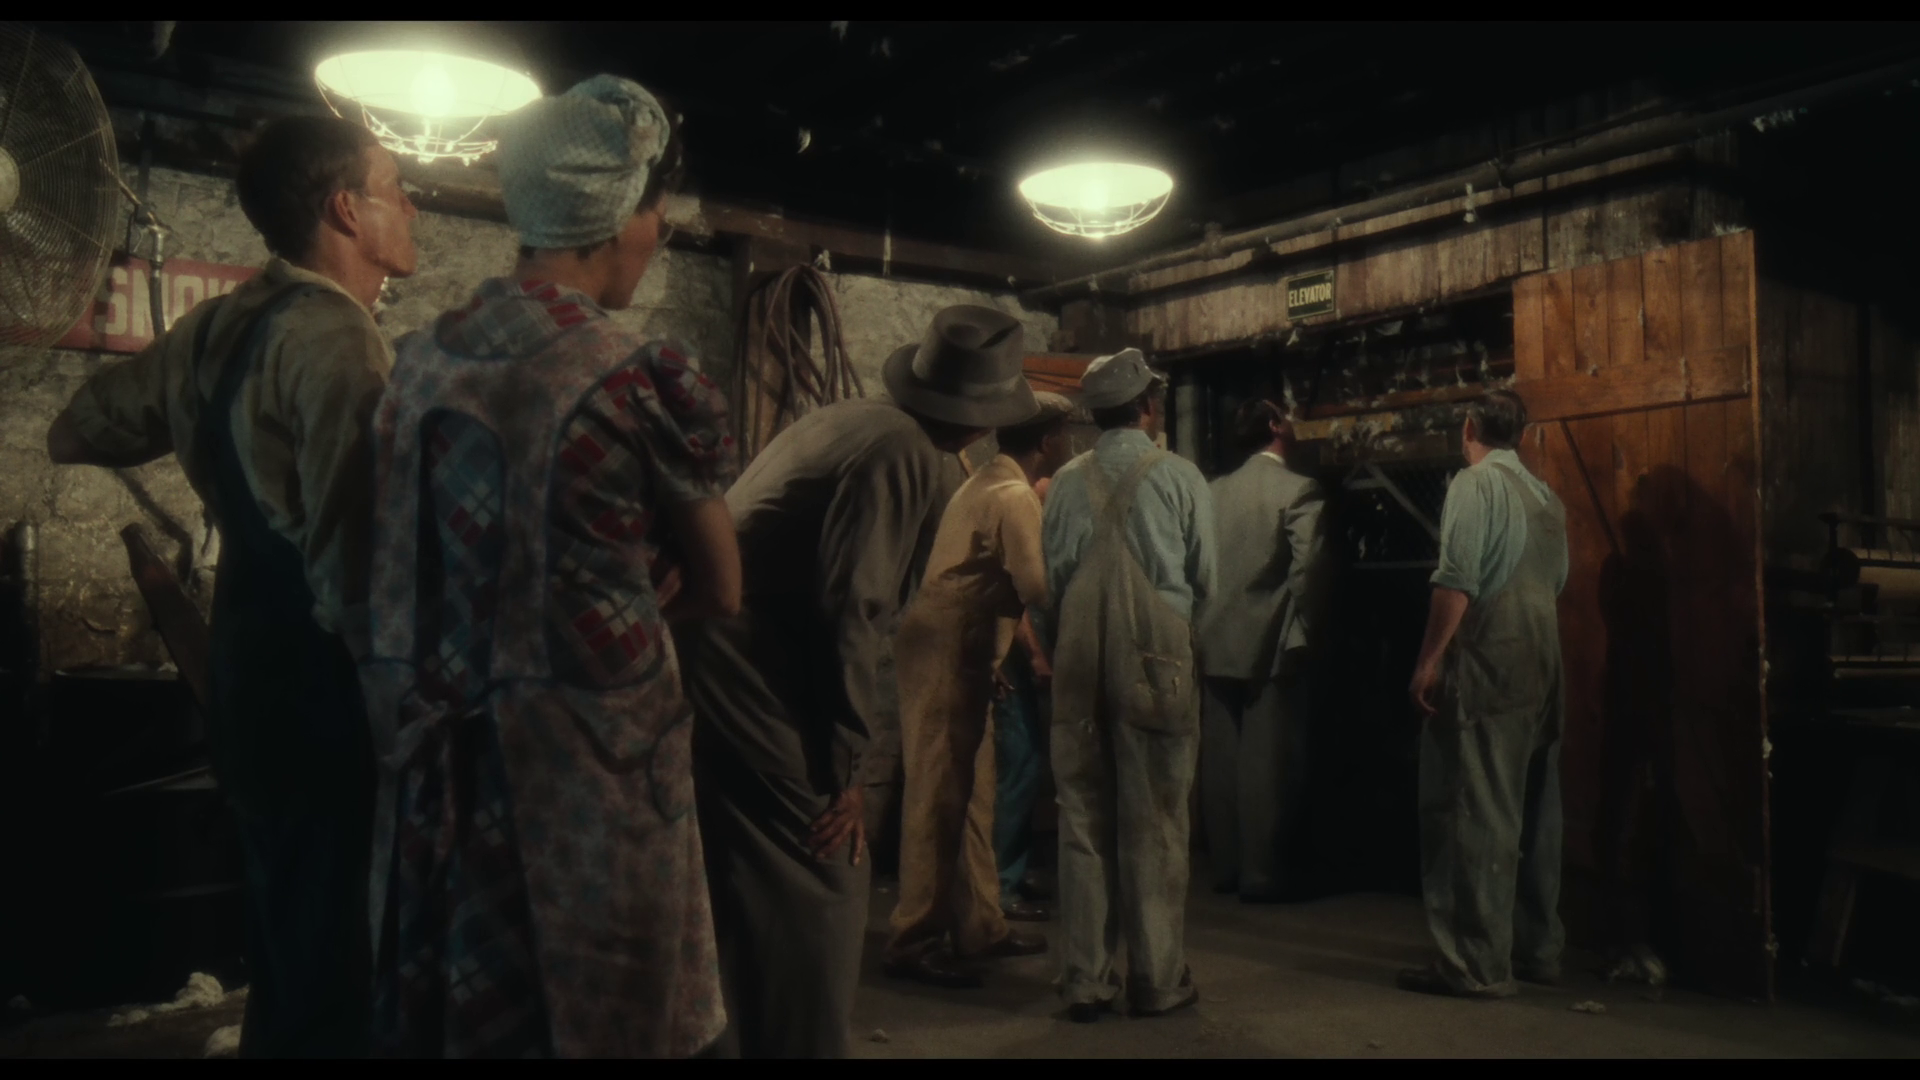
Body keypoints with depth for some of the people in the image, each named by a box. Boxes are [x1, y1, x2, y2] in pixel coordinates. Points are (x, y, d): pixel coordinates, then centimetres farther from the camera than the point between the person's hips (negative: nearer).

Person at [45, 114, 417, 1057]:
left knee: (291, 972, 21)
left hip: (258, 685, 9)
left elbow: (73, 436, 22)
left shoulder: (215, 327, 8)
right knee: (331, 992, 1)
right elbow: (353, 574, -24)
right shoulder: (335, 335, -18)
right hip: (324, 705, -9)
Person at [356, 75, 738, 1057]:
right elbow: (717, 592, -4)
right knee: (591, 1012, 11)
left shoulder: (419, 360, 3)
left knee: (449, 1009, 20)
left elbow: (433, 559, 12)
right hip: (589, 755, -6)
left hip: (432, 753, 6)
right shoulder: (642, 379, -14)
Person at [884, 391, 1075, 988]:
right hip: (946, 654, -10)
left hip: (958, 653, 10)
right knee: (941, 795, -6)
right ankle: (916, 941, 0)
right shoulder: (1014, 496, -14)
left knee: (972, 791, 13)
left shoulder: (987, 484, 17)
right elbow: (1037, 585, -22)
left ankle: (979, 926, 20)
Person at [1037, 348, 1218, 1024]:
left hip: (1079, 661, 3)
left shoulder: (1067, 482, 2)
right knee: (1153, 824, 6)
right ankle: (1157, 979, 14)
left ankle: (1084, 980, 15)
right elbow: (1205, 580, 2)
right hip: (1154, 661, -2)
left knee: (1083, 820, 9)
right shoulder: (1179, 478, -4)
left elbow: (1049, 578, 4)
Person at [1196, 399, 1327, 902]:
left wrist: (1202, 625, 12)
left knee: (1221, 760, 9)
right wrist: (1300, 632, -7)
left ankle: (1225, 865, 17)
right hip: (1271, 644, -5)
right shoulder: (1299, 489, -7)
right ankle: (1263, 873, 4)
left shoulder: (1216, 490, 8)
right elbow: (1307, 567, -16)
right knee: (1268, 762, 0)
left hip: (1217, 644, 5)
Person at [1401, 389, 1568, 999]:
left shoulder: (1475, 484, -8)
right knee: (1534, 812, 13)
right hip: (1542, 666, 8)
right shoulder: (1546, 497, 14)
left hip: (1486, 666, -8)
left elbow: (1458, 580, -16)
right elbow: (1557, 582, 17)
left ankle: (1478, 964, -5)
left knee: (1476, 812, -6)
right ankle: (1538, 949, 22)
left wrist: (1429, 662, -14)